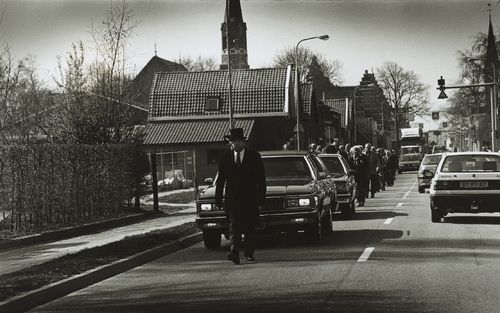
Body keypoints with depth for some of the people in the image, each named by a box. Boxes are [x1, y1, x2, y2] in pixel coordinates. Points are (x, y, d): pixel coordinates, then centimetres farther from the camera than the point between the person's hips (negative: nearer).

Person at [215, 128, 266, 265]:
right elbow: (220, 179, 10)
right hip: (232, 197, 0)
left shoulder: (254, 156, 4)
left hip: (250, 198, 0)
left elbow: (261, 179, 3)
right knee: (234, 225, -13)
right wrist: (218, 198, 4)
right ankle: (234, 253, -22)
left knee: (249, 227, 7)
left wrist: (261, 197, -5)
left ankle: (249, 253, 21)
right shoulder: (225, 157, 8)